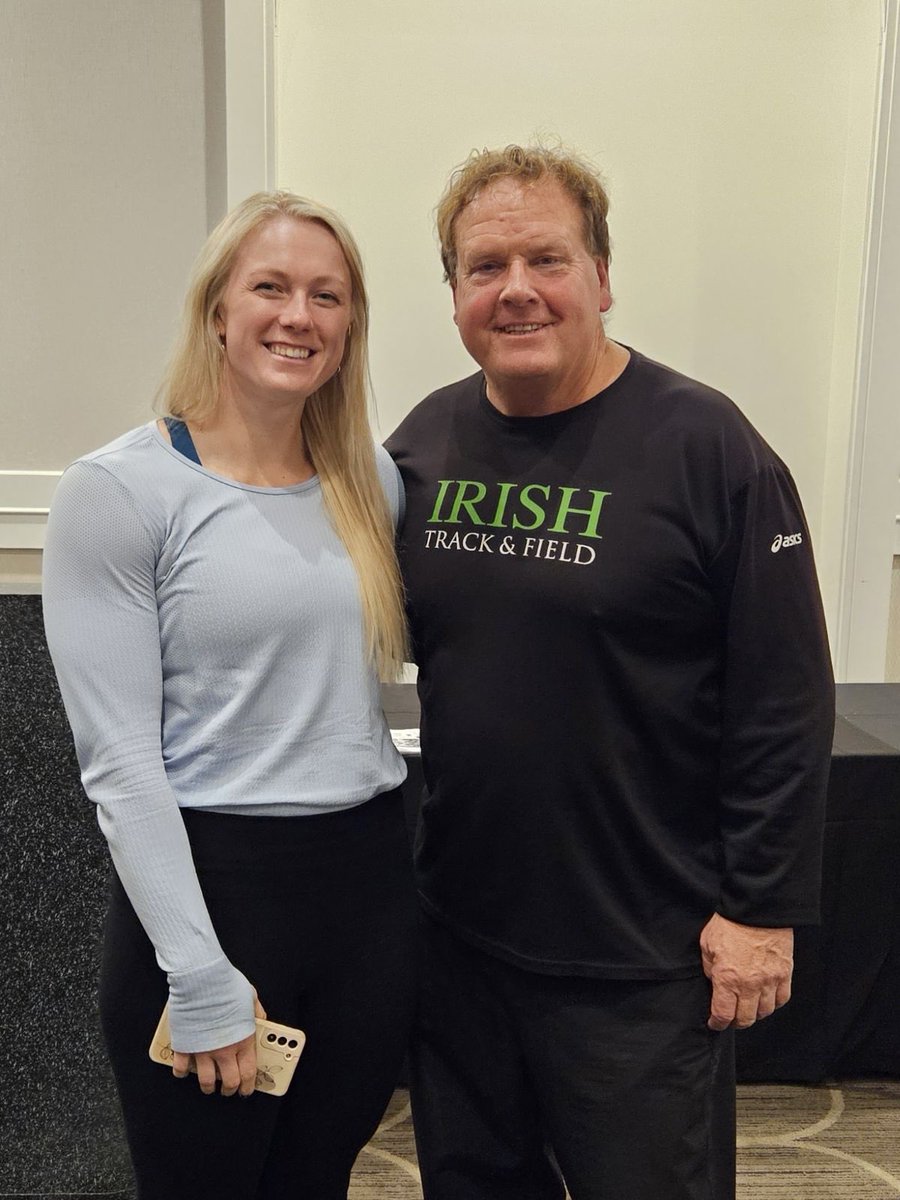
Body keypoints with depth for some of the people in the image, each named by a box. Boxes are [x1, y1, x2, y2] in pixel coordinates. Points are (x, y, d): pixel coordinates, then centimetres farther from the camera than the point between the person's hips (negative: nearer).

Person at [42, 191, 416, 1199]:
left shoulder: (371, 478, 6)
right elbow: (119, 757, -13)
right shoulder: (119, 490, -10)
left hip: (369, 878, 5)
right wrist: (201, 977, -14)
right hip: (208, 880, -4)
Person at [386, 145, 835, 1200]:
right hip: (456, 925, 5)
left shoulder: (705, 446, -13)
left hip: (642, 955, -4)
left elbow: (785, 703, -11)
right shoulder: (424, 440, 2)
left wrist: (763, 908, -10)